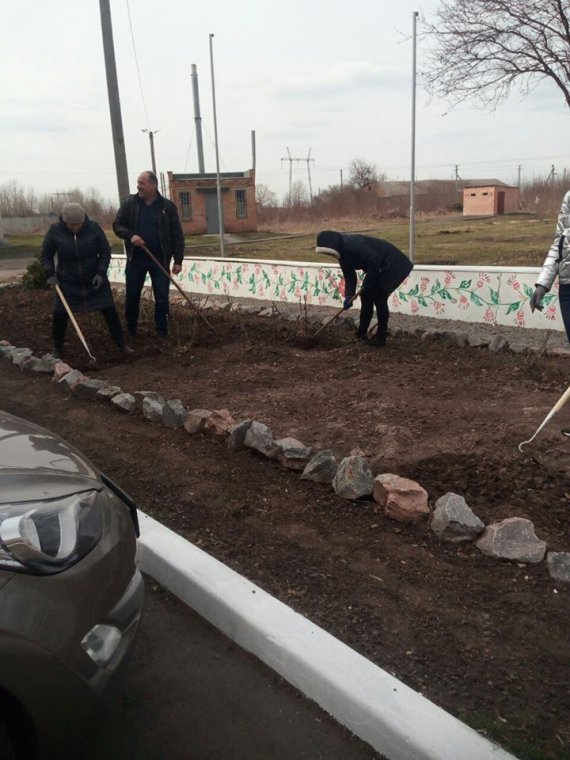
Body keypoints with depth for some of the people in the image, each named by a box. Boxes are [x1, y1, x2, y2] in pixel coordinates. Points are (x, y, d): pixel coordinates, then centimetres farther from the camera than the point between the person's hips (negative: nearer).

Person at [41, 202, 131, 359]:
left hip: (95, 280, 0)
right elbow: (45, 254, 0)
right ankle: (57, 348, 18)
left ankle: (122, 344, 11)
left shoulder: (93, 228, -14)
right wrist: (50, 274, -12)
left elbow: (105, 251, -5)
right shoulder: (55, 231, -12)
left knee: (110, 312, -1)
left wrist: (101, 273, -15)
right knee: (60, 315, -2)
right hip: (67, 282, 0)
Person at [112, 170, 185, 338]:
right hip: (135, 259, 1)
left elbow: (177, 235, -2)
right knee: (132, 296, 9)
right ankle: (131, 329, 26)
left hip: (160, 260, -1)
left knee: (162, 297, 0)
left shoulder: (167, 206, -3)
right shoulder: (129, 203, 0)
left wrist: (178, 260, -8)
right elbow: (117, 225, 2)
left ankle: (162, 331, 11)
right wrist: (130, 235, -19)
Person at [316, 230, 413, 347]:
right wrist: (348, 295, -10)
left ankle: (380, 338, -2)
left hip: (390, 265, -10)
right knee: (366, 297, 10)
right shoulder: (342, 253, 0)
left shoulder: (353, 244, -30)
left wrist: (367, 283, -22)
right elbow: (349, 276, 4)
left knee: (379, 299, -11)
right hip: (377, 268, 10)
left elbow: (375, 260, -32)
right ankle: (361, 334, 19)